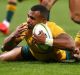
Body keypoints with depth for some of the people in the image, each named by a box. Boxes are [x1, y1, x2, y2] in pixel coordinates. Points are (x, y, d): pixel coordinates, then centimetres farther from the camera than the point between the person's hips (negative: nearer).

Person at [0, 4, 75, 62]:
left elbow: (71, 45, -56)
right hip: (34, 54, 2)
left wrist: (46, 41, -61)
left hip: (57, 58, -2)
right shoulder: (24, 28, -29)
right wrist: (13, 35, -43)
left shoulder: (52, 28, -41)